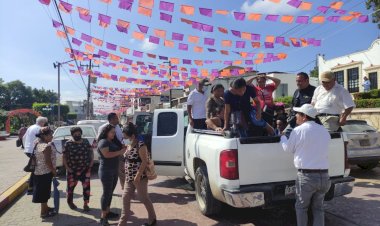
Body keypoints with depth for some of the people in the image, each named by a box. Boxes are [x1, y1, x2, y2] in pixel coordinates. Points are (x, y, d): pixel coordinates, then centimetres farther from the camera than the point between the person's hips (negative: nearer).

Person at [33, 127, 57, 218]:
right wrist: (54, 171, -13)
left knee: (43, 190, 20)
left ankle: (45, 207, 34)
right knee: (44, 191, 1)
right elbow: (48, 161, -23)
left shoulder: (38, 143, 7)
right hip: (46, 172, -9)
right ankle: (44, 212, 11)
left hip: (38, 171, 9)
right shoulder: (47, 146, -21)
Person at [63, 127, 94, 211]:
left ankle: (85, 204, 14)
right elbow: (64, 156, -3)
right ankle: (70, 202, 37)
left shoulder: (86, 141, 2)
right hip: (72, 169, -1)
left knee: (86, 186, 2)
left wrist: (91, 162, 0)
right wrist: (67, 167, -9)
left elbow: (91, 152, 10)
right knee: (71, 186, 14)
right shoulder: (68, 143, -6)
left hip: (85, 169, 2)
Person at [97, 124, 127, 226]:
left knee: (110, 192, 15)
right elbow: (107, 154, -26)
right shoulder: (103, 142, -13)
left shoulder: (112, 142, 14)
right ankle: (103, 217, 2)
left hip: (114, 171, 9)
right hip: (106, 171, -9)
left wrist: (123, 149, 5)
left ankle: (107, 212, 26)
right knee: (106, 193, -4)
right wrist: (120, 152, -23)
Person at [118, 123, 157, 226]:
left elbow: (145, 161, -21)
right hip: (129, 178, 9)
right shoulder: (129, 145, 10)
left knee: (144, 199, 4)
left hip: (139, 177, -9)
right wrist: (127, 175, 18)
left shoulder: (140, 145, -18)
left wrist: (138, 176, -23)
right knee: (125, 198, 9)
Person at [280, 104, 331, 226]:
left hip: (306, 176, -5)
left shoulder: (298, 130, -9)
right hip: (324, 175, 5)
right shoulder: (324, 131, 7)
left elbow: (288, 148, 3)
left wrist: (282, 136, 22)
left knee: (301, 207, 14)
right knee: (318, 208, 20)